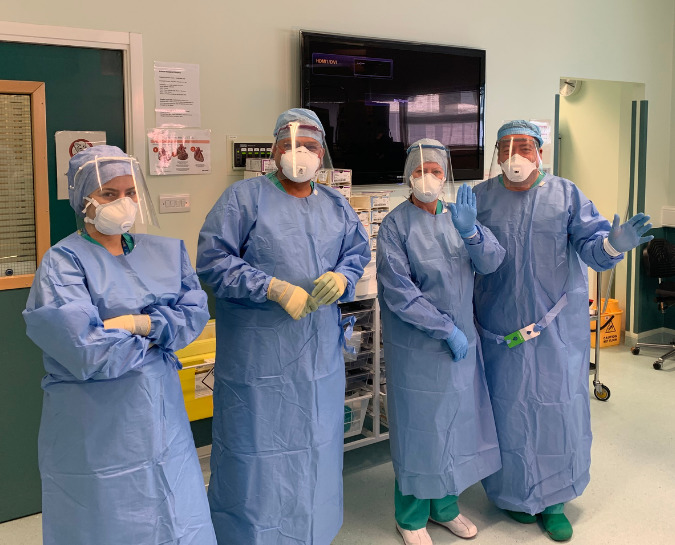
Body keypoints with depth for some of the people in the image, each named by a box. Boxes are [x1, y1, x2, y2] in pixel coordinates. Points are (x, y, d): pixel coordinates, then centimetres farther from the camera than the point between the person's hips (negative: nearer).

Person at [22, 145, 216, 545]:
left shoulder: (166, 252, 9)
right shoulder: (62, 263, -9)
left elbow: (196, 310, -1)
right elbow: (87, 353, -21)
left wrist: (139, 324, -16)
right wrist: (157, 338, -8)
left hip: (162, 417, 5)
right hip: (96, 432, -5)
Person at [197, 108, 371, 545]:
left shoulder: (336, 205, 12)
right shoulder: (245, 197, -7)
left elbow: (359, 252, 16)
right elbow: (212, 259, -13)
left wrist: (342, 278, -8)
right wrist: (273, 288, -20)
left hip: (321, 355, 6)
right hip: (259, 356, -6)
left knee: (317, 445, 17)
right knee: (259, 450, 2)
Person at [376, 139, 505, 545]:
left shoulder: (457, 217, 7)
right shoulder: (396, 225, -9)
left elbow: (492, 262, -5)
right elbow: (398, 291, -15)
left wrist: (470, 232, -24)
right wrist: (447, 329, -16)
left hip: (463, 340, 5)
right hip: (417, 347, -5)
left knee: (457, 422, 13)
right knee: (419, 427, 3)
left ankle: (444, 506, 33)